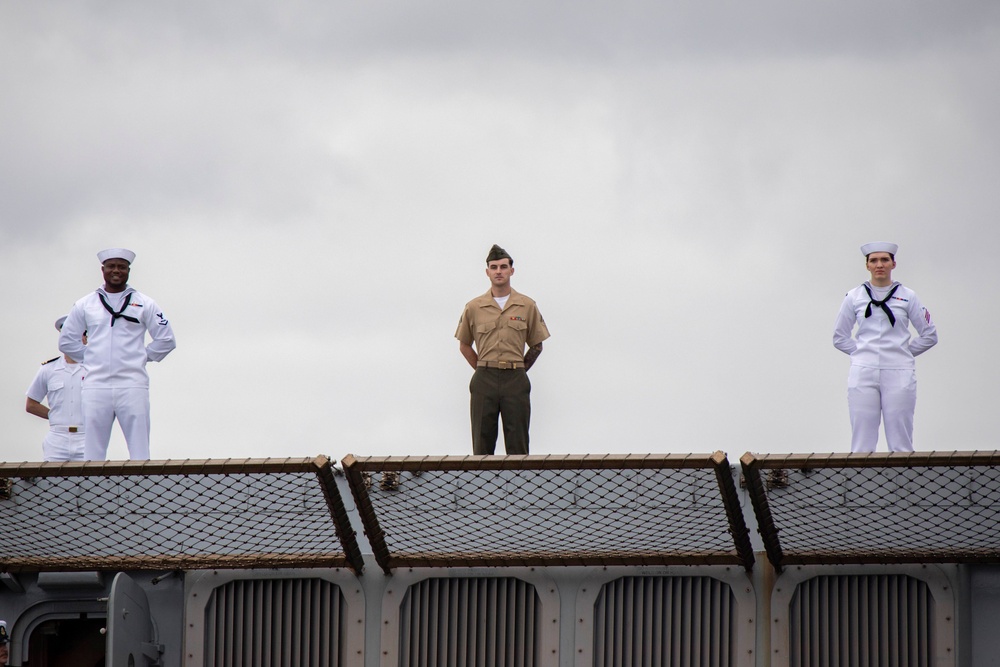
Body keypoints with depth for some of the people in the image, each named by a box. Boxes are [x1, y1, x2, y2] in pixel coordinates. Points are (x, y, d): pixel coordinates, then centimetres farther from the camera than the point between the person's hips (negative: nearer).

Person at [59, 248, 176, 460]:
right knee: (93, 451, -2)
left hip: (132, 385, -1)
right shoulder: (85, 305, 13)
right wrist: (90, 356, 11)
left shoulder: (144, 304, 9)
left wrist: (143, 356, 6)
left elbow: (166, 339, 12)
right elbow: (67, 341, 19)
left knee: (140, 450, -6)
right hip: (96, 385, 1)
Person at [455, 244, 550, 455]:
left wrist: (518, 370, 7)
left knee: (518, 445, -1)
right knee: (482, 442, 1)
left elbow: (536, 346, 12)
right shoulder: (474, 307, 5)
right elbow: (464, 345, 14)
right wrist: (483, 369, 8)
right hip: (484, 381, 0)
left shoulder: (527, 306, 5)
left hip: (515, 380, 0)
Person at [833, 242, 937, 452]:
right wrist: (862, 352, 6)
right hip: (863, 374, 1)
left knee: (900, 443, -3)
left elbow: (929, 336, 12)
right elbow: (840, 338, 15)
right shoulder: (854, 297, 8)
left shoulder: (907, 297, 6)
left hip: (898, 374, -1)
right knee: (862, 443, -2)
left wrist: (903, 352, 7)